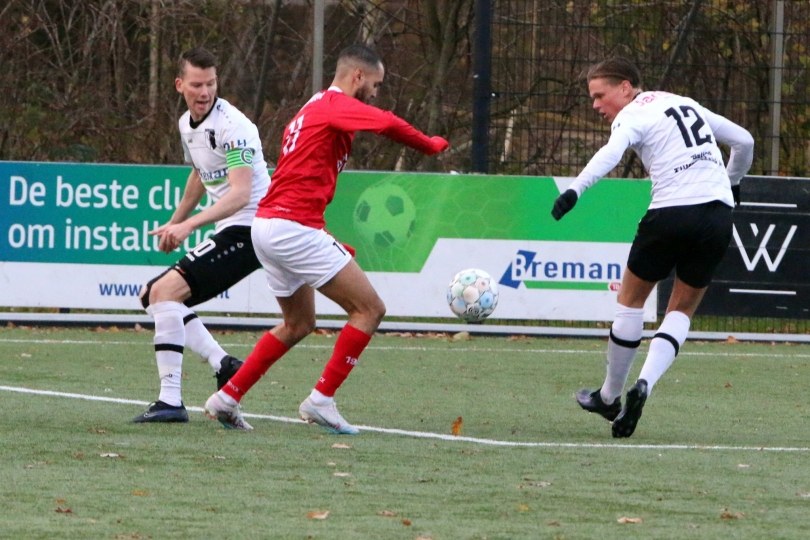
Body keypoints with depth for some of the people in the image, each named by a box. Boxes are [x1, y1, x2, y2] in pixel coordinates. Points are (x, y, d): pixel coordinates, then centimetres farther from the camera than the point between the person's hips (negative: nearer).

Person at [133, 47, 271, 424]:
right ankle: (222, 365, 2)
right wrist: (174, 223, 36)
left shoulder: (232, 127, -19)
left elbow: (240, 194, -29)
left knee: (166, 290, -21)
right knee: (153, 296, 11)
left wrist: (189, 224, -39)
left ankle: (171, 401, -24)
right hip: (227, 233, 10)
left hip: (248, 229, -10)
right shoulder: (187, 125, 10)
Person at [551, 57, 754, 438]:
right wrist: (731, 184, 44)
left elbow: (610, 153, -24)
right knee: (682, 310, 17)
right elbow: (744, 141, 28)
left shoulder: (632, 116, -1)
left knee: (631, 299, 14)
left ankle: (610, 397, 23)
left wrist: (574, 191, -37)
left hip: (672, 214, -6)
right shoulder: (686, 104, 21)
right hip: (718, 214, 6)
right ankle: (644, 384, -5)